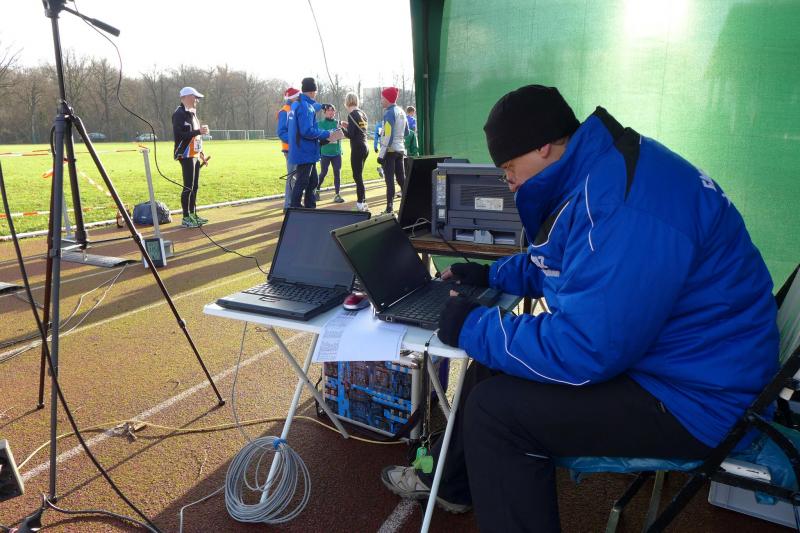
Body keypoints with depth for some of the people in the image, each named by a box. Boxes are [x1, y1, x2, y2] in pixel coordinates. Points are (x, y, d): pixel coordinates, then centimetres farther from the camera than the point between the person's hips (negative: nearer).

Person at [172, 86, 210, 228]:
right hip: (186, 156, -9)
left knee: (195, 186, 11)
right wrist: (198, 131, -23)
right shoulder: (179, 114, -11)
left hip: (195, 155, 9)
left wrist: (201, 153, 17)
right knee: (188, 187, -8)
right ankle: (186, 218, -3)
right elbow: (179, 135, -21)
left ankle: (192, 214, 19)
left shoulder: (192, 113, 17)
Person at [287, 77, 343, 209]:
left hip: (304, 152, 10)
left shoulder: (296, 105, 14)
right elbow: (307, 131, -25)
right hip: (305, 153, -10)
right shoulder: (305, 107, -18)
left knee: (312, 182, 17)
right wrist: (327, 134, -17)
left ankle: (310, 208, 26)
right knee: (302, 183, -3)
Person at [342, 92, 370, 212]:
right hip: (365, 147, 8)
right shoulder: (362, 114, 13)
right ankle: (362, 202, 18)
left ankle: (361, 203, -6)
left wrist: (341, 128, 1)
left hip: (357, 148, -8)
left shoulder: (352, 114, -11)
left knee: (357, 176, -6)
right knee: (359, 176, 14)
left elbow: (350, 135, -15)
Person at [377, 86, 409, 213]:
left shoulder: (389, 113, -13)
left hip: (390, 150, -8)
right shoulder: (401, 111, 12)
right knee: (401, 179, 12)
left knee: (389, 180, -5)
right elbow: (406, 132, 20)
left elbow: (388, 136, -19)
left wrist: (381, 154, -18)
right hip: (400, 149, 8)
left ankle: (389, 209, -4)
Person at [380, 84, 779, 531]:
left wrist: (472, 327, -19)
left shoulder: (619, 205, -30)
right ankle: (452, 483, 32)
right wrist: (491, 275, 14)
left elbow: (583, 350, -32)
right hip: (649, 351, 10)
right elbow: (558, 265, 21)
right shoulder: (595, 171, 4)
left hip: (695, 395, -10)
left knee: (494, 409, -18)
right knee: (494, 365, 12)